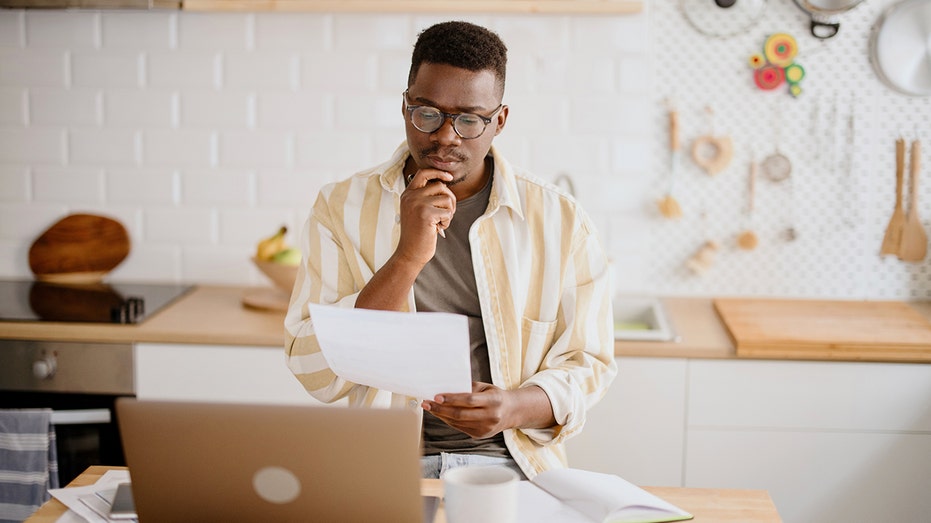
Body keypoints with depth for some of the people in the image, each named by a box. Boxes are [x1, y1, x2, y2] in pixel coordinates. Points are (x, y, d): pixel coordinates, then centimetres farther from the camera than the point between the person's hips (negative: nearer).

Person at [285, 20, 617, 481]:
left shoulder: (560, 220, 3)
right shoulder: (341, 208, 2)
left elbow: (586, 362, 9)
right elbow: (316, 373, -5)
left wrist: (516, 407, -13)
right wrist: (407, 258, -16)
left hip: (508, 459, 1)